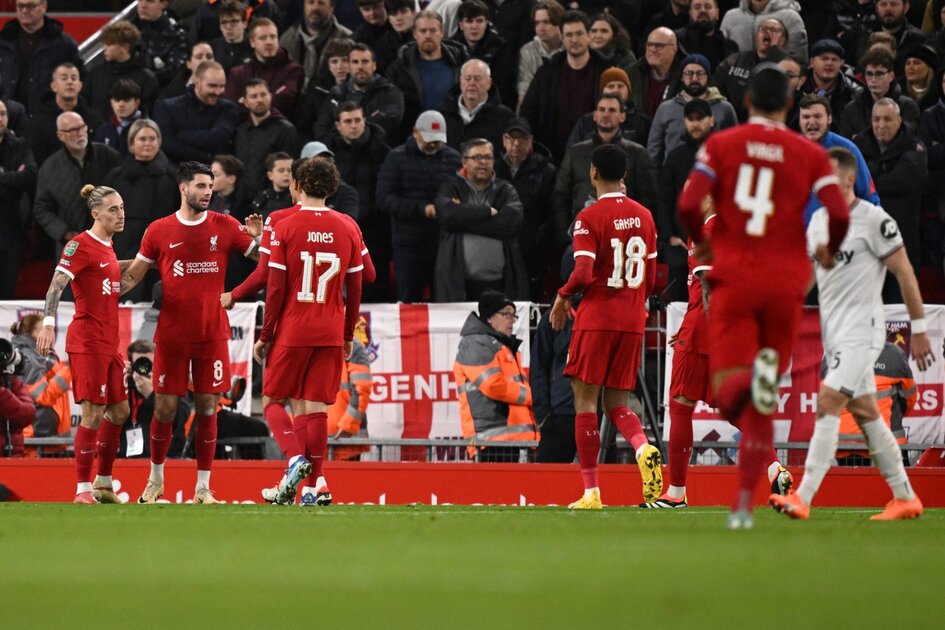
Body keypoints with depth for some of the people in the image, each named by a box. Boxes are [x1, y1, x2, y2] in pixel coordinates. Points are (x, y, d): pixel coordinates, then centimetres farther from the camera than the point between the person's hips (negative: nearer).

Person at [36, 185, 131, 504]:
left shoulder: (107, 246, 14)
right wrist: (49, 323, -30)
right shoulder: (81, 245, -12)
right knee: (94, 412, -10)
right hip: (87, 342, -9)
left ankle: (104, 483, 22)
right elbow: (57, 284, -21)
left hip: (109, 342, 9)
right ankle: (83, 489, -5)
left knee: (119, 411, 11)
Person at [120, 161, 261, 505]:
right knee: (164, 407, 1)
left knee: (207, 408, 1)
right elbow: (133, 274, 7)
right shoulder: (159, 231, 2)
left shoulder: (225, 226, 2)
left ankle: (203, 488, 6)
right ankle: (156, 479, 20)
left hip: (212, 334, 0)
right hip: (171, 333, 0)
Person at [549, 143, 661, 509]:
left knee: (585, 398, 1)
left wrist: (562, 297, 1)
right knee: (617, 403, 12)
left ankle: (591, 492, -4)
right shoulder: (643, 216, 8)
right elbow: (650, 279, 12)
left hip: (597, 315, -5)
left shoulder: (590, 217, -9)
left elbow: (583, 274, -17)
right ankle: (644, 449, -20)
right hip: (633, 320, 5)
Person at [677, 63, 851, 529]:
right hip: (786, 281, 1)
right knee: (758, 407, 11)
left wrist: (700, 243, 10)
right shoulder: (809, 154, 3)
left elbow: (688, 204, -10)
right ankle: (744, 504, 7)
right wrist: (829, 252, 14)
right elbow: (839, 214, -8)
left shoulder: (721, 144, 3)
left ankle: (752, 376, -41)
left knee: (729, 395, -5)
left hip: (734, 279, -1)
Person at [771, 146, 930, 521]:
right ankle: (905, 498, 19)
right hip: (834, 334, 8)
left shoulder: (873, 220, -11)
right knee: (866, 414, 11)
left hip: (862, 331, -8)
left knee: (827, 405, -18)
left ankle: (803, 498, -25)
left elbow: (905, 273, -8)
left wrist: (919, 330, -8)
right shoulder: (818, 220, 12)